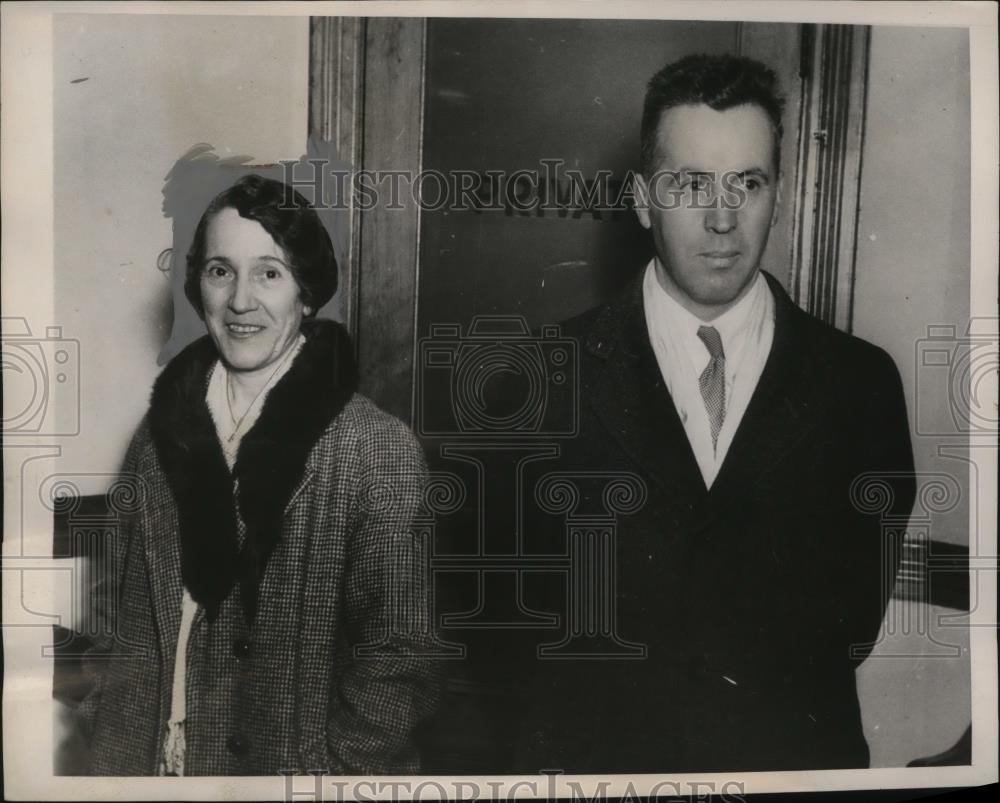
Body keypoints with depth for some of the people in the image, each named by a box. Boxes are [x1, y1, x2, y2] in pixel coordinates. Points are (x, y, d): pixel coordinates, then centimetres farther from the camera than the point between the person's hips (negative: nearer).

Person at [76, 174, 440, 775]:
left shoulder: (380, 453, -19)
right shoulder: (161, 434, -4)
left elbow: (395, 663, -16)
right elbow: (131, 639, 1)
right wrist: (118, 769, -4)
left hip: (305, 760, -3)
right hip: (167, 766, 4)